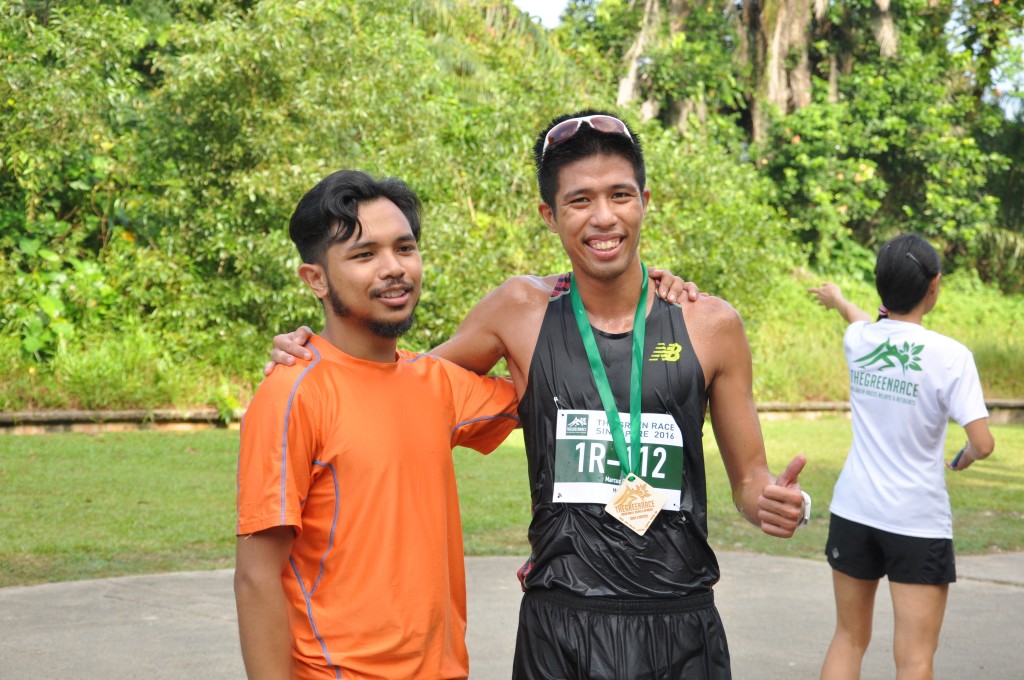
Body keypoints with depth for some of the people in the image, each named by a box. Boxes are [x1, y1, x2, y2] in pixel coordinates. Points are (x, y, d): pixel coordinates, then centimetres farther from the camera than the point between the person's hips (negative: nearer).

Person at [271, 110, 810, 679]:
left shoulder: (709, 324, -1)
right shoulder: (522, 310, -1)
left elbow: (748, 477, 9)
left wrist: (777, 503, -13)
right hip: (559, 628, 0)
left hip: (681, 629, 0)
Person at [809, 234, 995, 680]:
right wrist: (965, 459, 7)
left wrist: (838, 300, 50)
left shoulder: (858, 339, 1)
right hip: (918, 522, -5)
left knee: (849, 639, 18)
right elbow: (983, 444, -17)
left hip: (853, 511, 5)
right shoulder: (950, 356, -14)